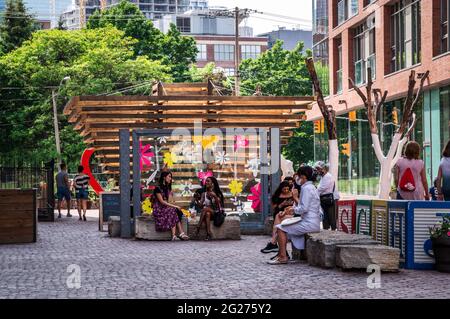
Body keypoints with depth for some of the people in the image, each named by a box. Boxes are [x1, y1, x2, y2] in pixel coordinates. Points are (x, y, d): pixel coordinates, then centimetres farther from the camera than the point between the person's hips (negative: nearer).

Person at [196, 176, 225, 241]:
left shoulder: (217, 193, 2)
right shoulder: (204, 194, 11)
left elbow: (218, 205, -8)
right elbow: (201, 205, 6)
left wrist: (215, 196, -19)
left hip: (215, 213, -2)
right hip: (206, 212, 2)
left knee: (205, 209, -33)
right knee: (207, 214, -36)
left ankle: (198, 227, -37)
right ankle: (208, 234, -48)